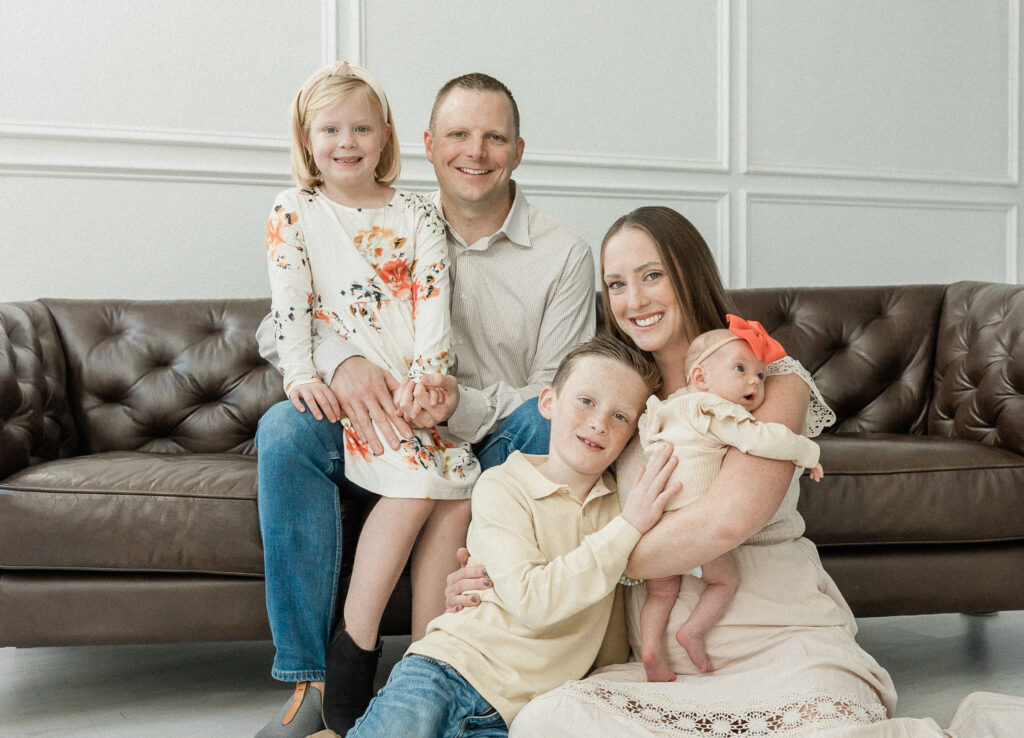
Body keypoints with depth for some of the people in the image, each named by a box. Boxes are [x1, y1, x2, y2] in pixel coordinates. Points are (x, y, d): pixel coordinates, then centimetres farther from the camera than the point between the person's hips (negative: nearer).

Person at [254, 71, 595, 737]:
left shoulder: (564, 255, -4)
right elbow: (278, 326, -1)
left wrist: (461, 402, -29)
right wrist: (341, 360, -26)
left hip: (497, 450, -2)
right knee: (285, 427, -24)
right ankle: (309, 681, -21)